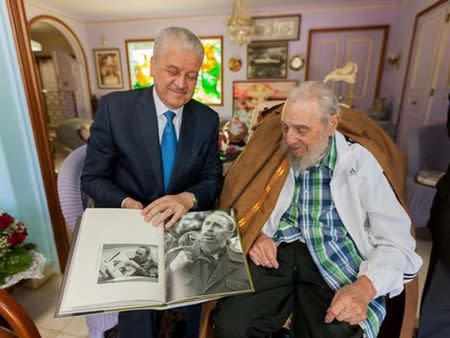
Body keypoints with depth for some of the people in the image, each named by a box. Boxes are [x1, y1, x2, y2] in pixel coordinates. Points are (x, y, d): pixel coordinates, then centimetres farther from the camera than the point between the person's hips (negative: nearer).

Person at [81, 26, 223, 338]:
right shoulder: (114, 107, -7)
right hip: (130, 224, -1)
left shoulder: (207, 119, 0)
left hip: (187, 225, 2)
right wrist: (128, 204, -23)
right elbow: (92, 178, -4)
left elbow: (213, 178, -1)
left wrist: (188, 198, -23)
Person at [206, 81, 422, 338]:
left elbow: (396, 241, -3)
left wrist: (364, 288, -19)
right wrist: (258, 235, -10)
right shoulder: (277, 155, 6)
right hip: (277, 255, 2)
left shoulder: (359, 162, -2)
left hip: (335, 262, -1)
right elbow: (251, 207, 11)